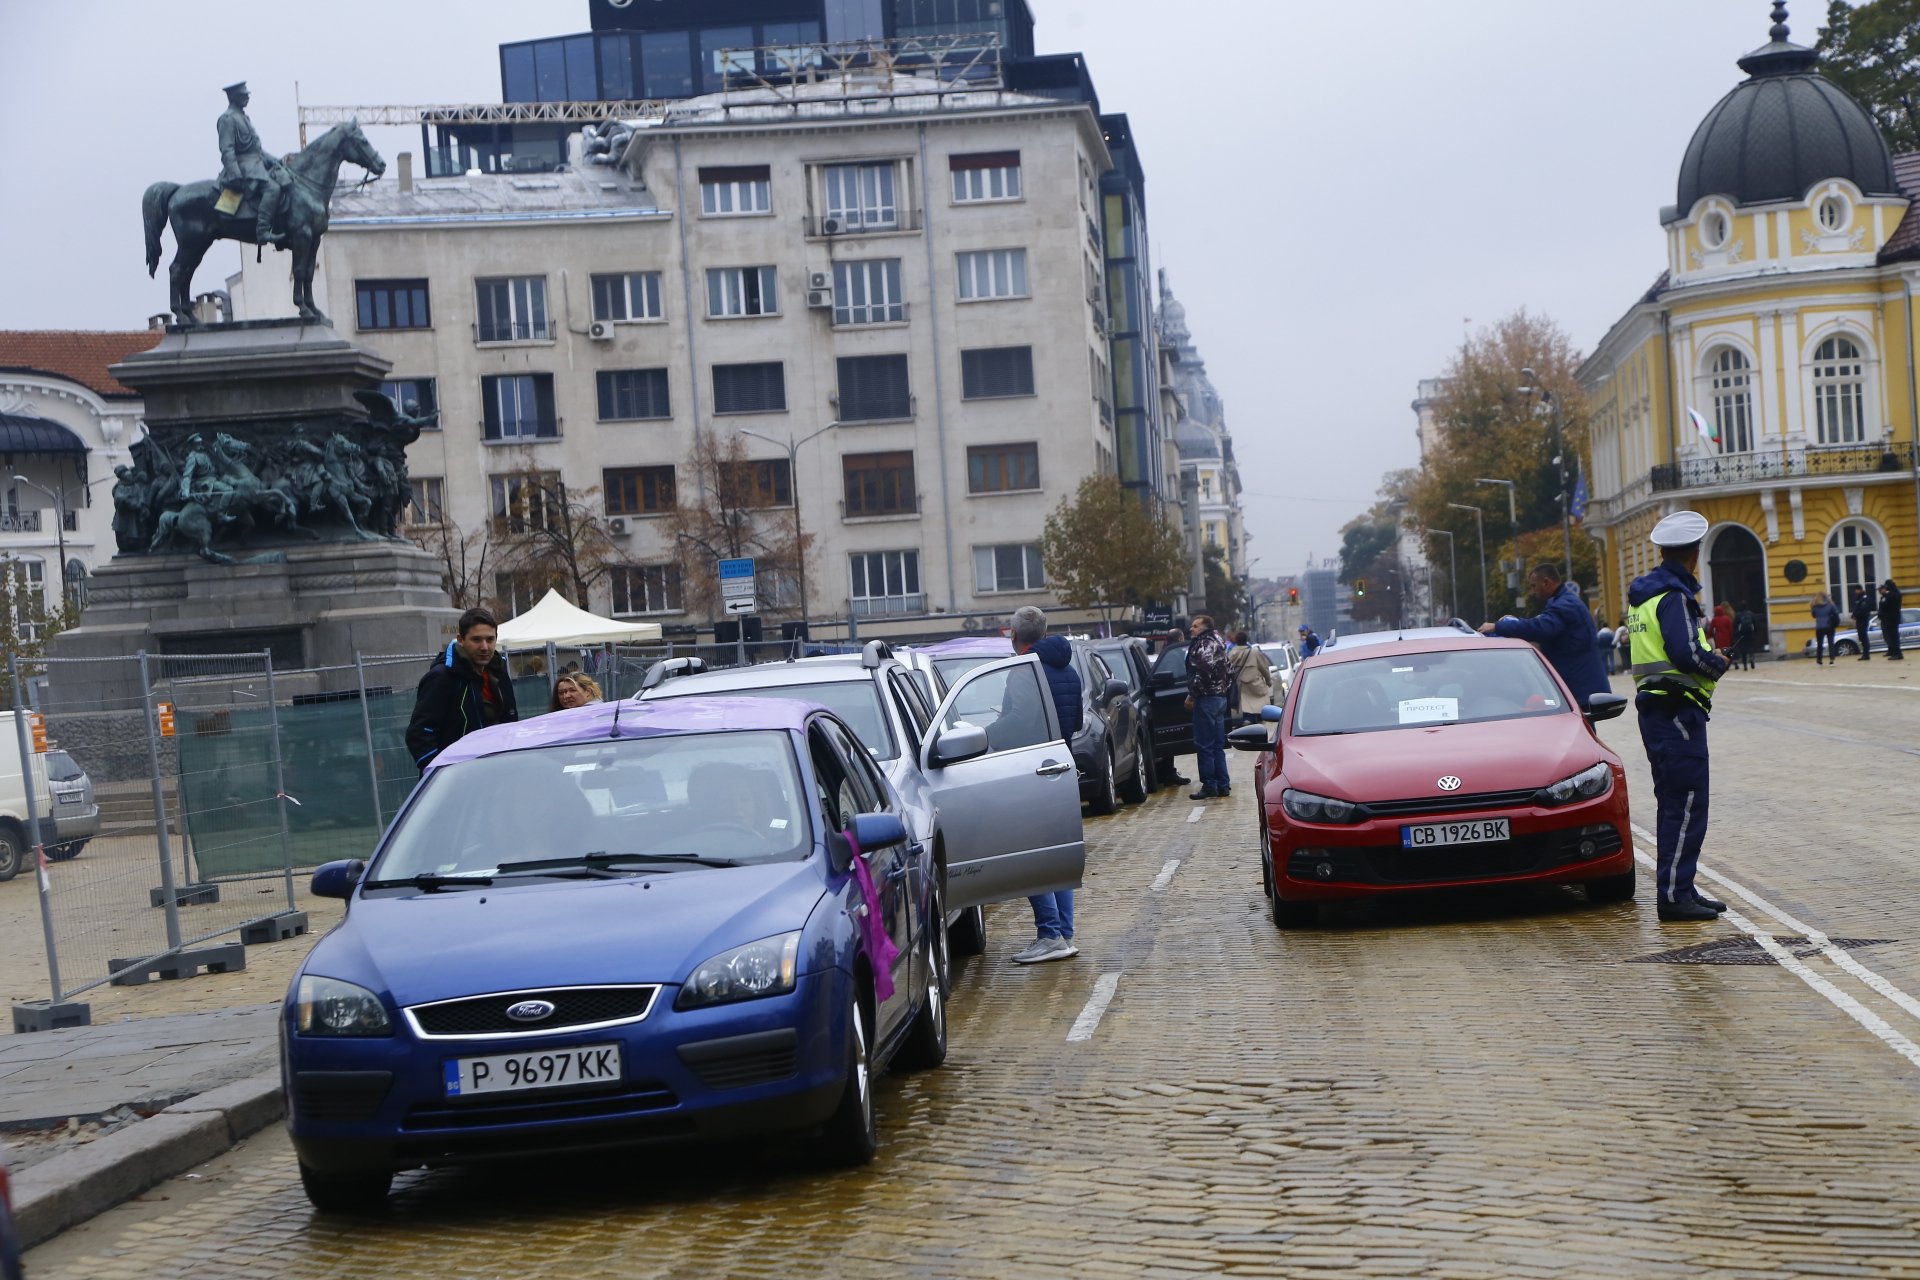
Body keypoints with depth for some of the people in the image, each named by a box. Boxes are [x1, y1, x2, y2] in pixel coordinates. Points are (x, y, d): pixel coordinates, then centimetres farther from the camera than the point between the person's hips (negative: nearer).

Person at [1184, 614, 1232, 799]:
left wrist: (1192, 694, -16)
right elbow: (1228, 671, 23)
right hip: (1221, 697, 10)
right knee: (1218, 745, 12)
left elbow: (1202, 670, -22)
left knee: (1204, 745, -7)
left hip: (1207, 698, -10)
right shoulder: (1218, 643, 20)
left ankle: (1209, 786, -7)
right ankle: (1223, 785, 13)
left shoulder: (1204, 644, -11)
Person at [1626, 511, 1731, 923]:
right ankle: (1674, 895, -9)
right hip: (1677, 712, -10)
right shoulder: (1674, 597, -15)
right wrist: (1718, 661, -6)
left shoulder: (1644, 594, 15)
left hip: (1655, 711, 10)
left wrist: (1699, 627, 20)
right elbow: (1686, 654, -24)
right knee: (1686, 806, -8)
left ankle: (1679, 888, 20)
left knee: (1674, 804, 15)